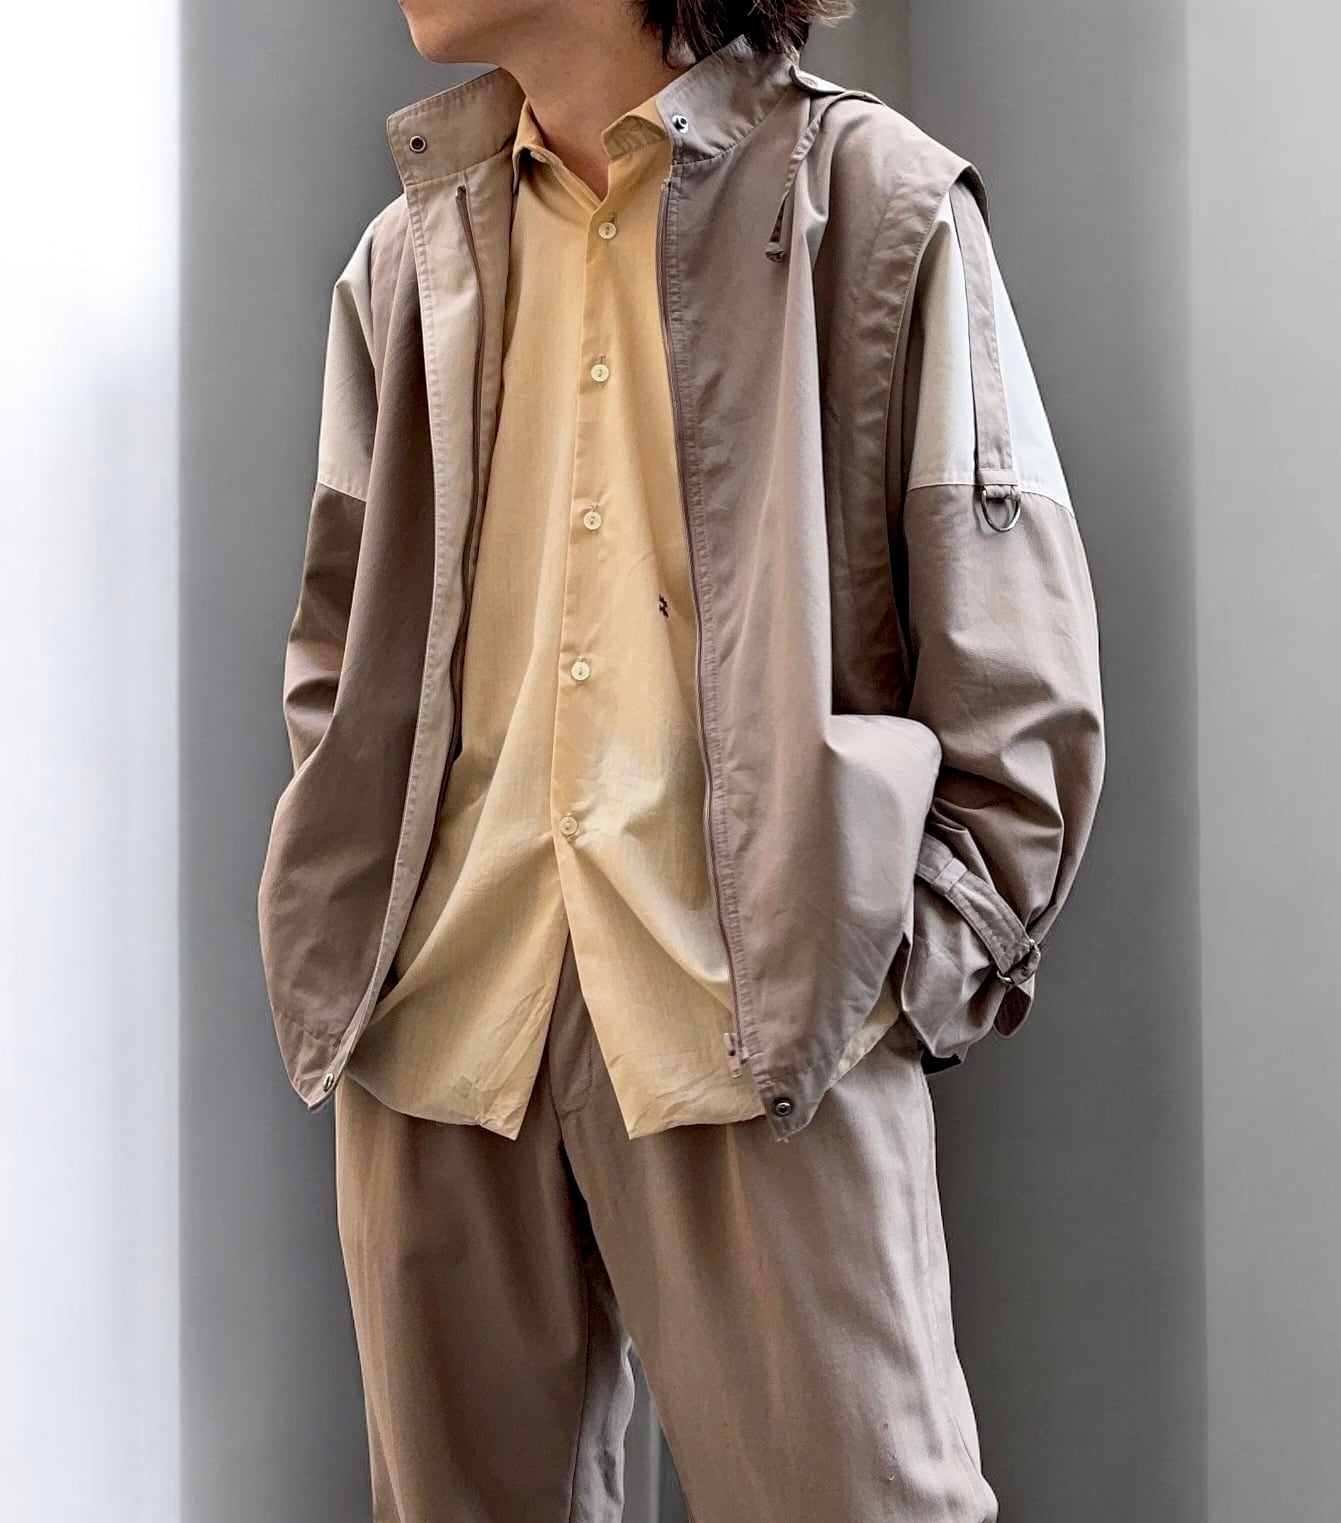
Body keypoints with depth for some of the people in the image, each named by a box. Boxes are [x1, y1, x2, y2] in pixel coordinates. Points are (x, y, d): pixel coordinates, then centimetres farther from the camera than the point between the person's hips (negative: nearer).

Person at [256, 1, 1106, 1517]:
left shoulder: (874, 203, 2)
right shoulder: (406, 256, 15)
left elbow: (1015, 653, -1)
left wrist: (926, 963, -8)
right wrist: (342, 917, 7)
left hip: (762, 1008, -4)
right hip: (441, 1007, 5)